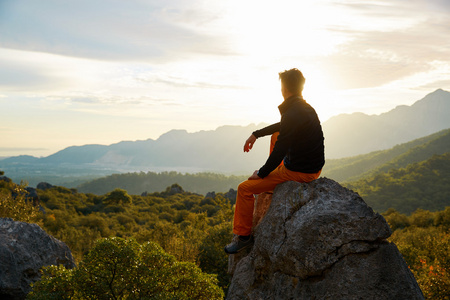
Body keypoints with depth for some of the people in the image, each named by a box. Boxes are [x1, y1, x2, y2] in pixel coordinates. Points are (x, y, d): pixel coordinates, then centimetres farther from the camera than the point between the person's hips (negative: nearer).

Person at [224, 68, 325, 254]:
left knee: (245, 189, -6)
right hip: (314, 167, 10)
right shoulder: (306, 108, 6)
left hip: (300, 172, -9)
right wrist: (256, 134, 25)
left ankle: (243, 235, 5)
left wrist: (261, 173, -7)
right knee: (276, 134, 30)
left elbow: (279, 152, -22)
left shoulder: (292, 115, -24)